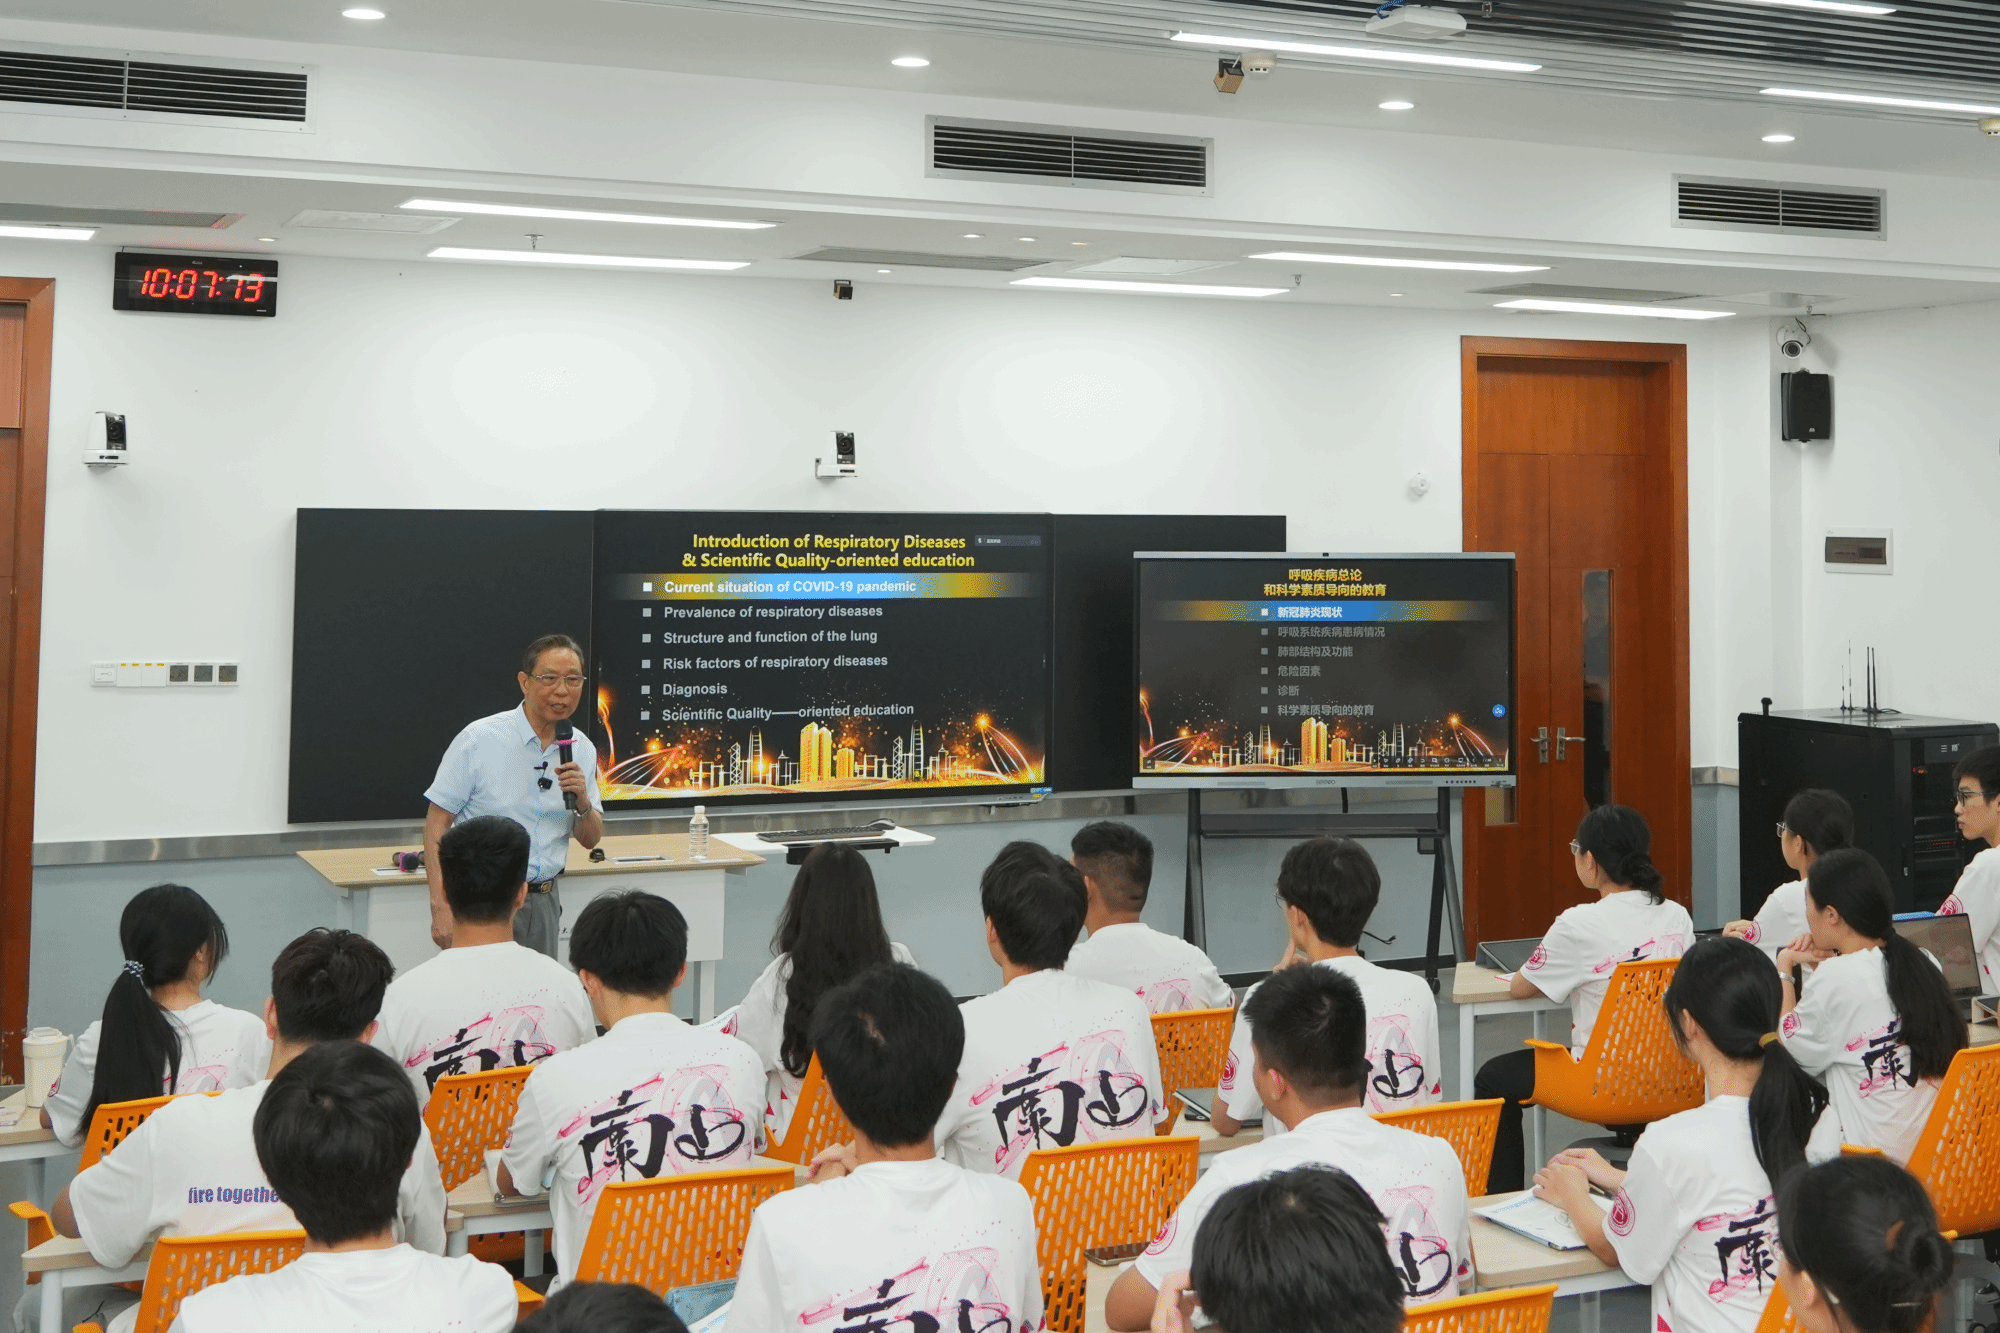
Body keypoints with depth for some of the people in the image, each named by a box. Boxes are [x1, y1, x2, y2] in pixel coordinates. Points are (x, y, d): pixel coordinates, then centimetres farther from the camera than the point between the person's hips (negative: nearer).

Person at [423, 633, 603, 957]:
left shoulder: (582, 750, 6)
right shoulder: (479, 739, -8)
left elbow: (591, 839, 12)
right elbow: (437, 822, -8)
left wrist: (582, 802, -11)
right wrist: (441, 906, -16)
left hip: (544, 902, 4)